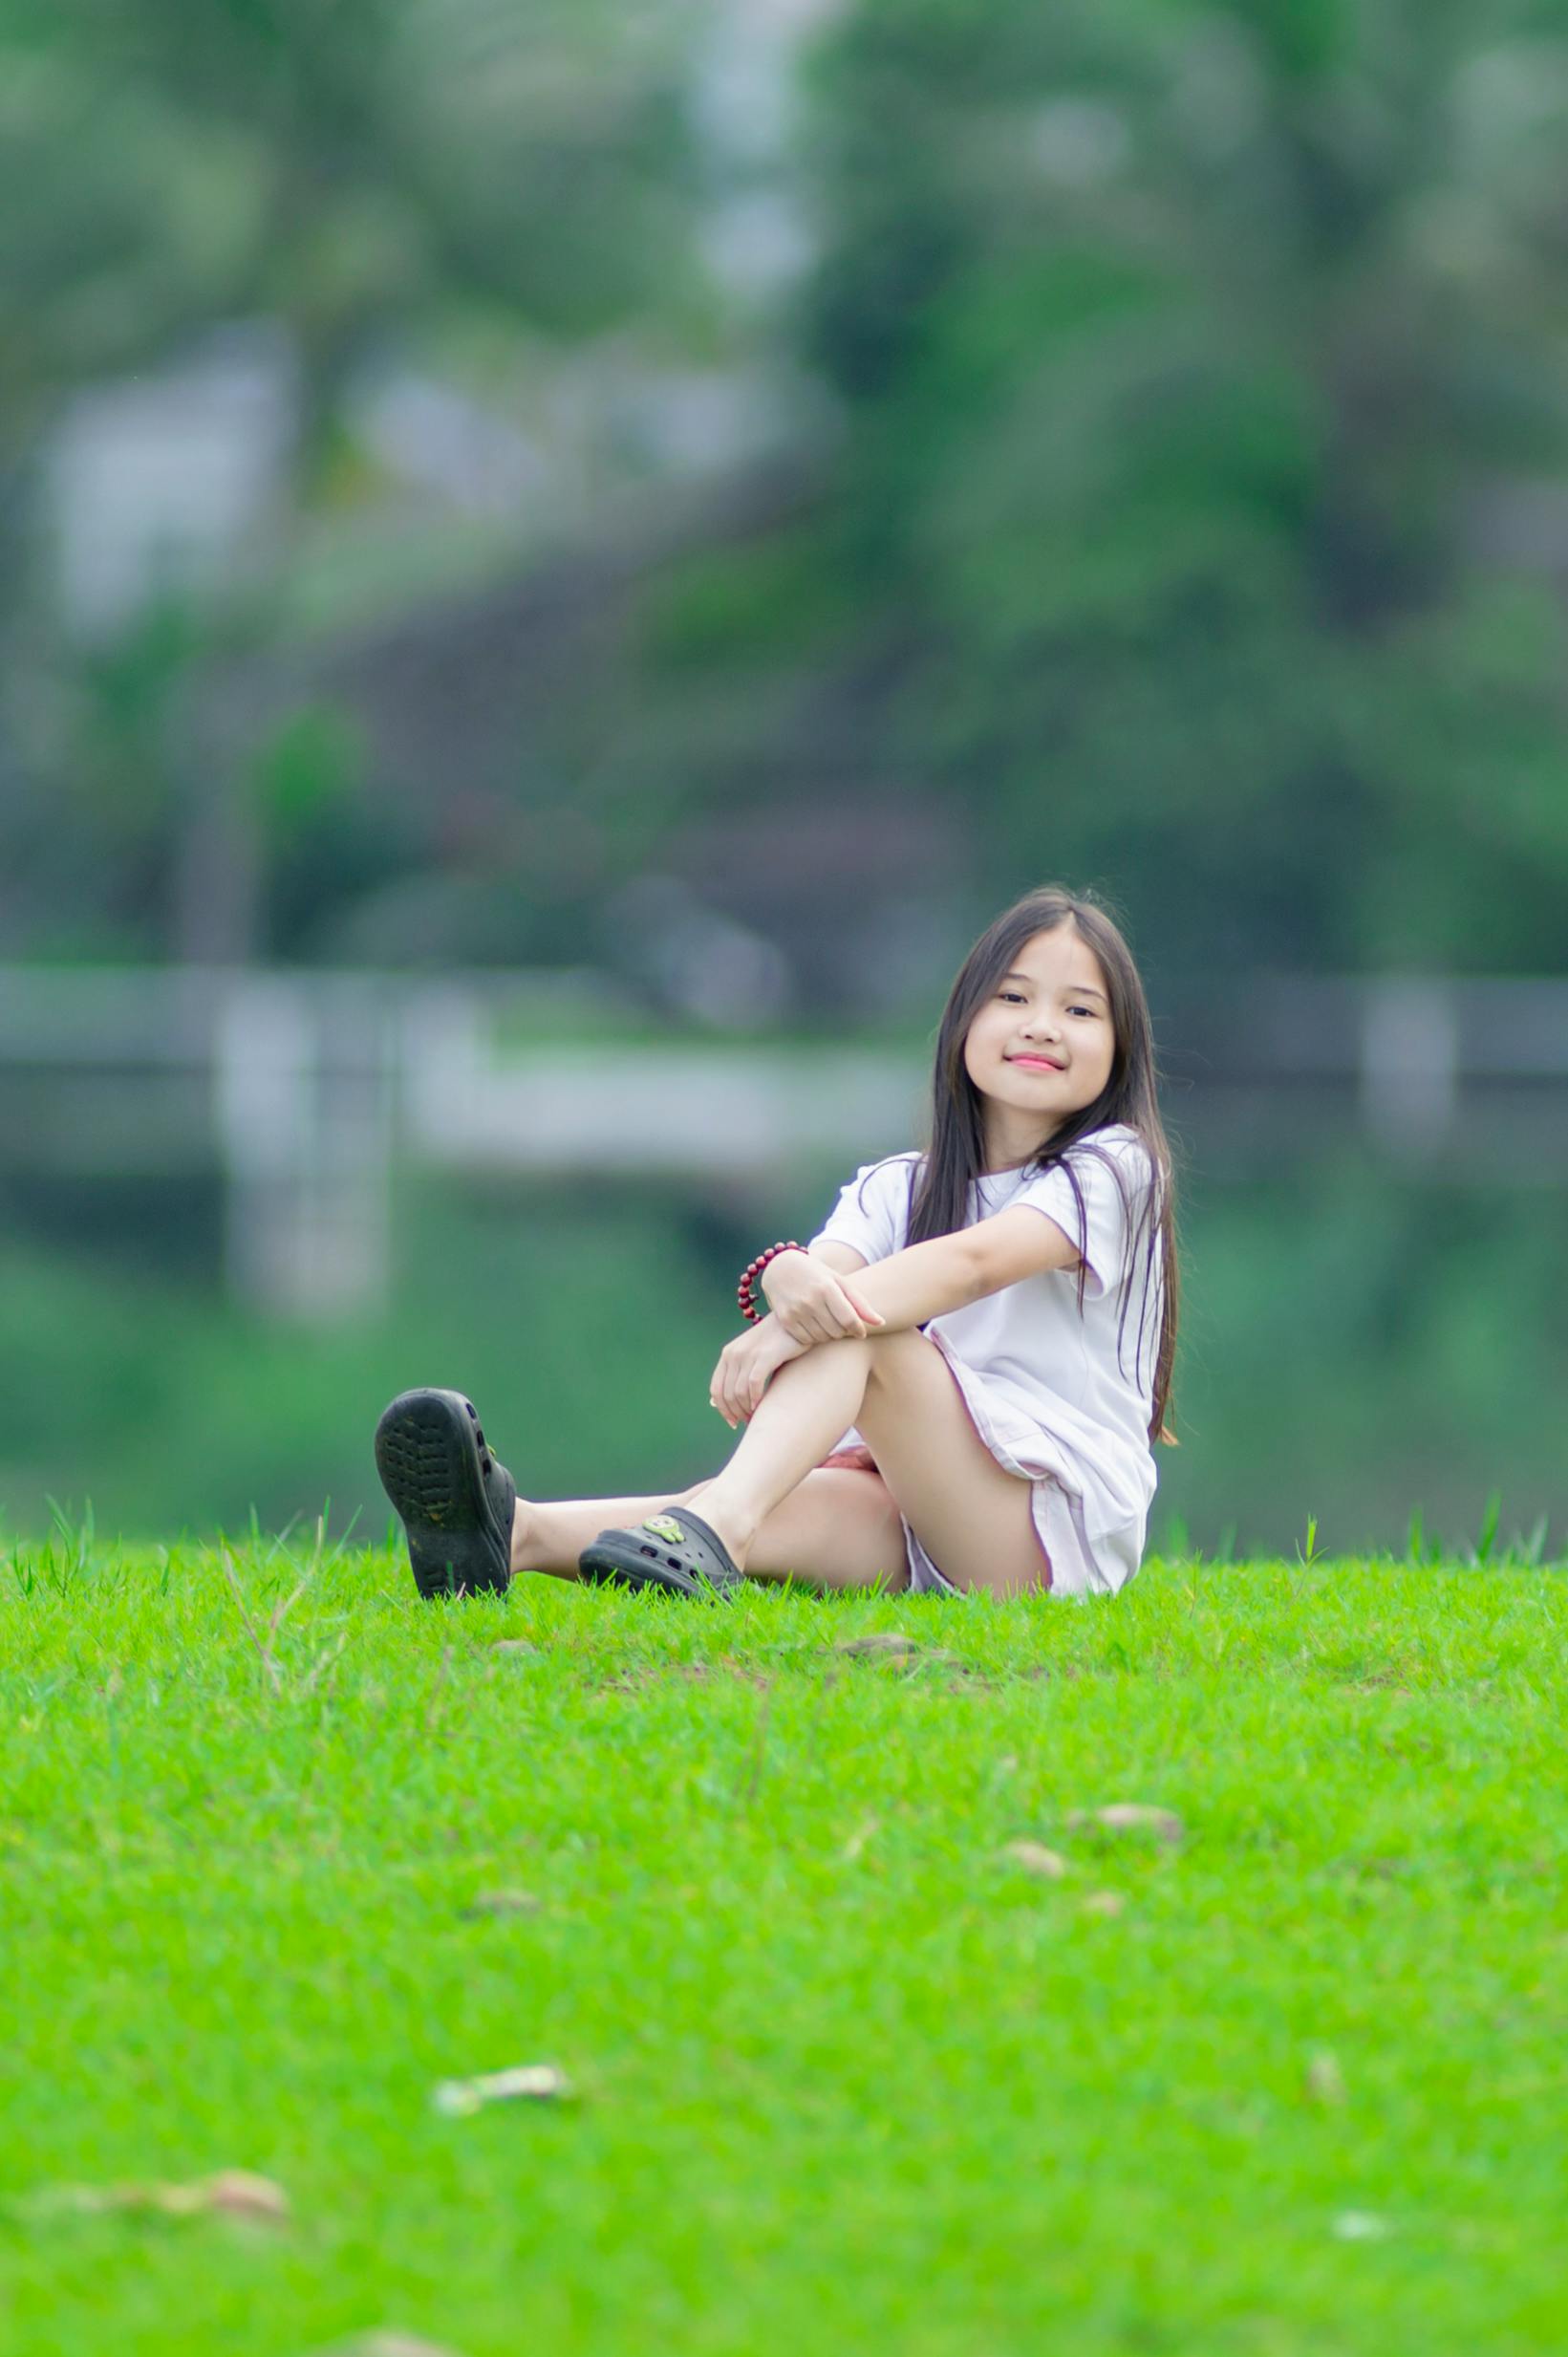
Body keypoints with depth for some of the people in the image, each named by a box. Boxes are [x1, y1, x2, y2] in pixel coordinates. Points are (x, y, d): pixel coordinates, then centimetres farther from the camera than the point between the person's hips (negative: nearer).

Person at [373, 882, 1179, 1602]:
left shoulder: (1113, 1171, 0)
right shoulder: (900, 1188, 17)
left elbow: (975, 1261, -20)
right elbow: (836, 1260, -8)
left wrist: (800, 1329, -36)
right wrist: (789, 1279, -36)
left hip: (1064, 1528, -4)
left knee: (855, 1331, -27)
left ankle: (716, 1521, -55)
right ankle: (519, 1534, -57)